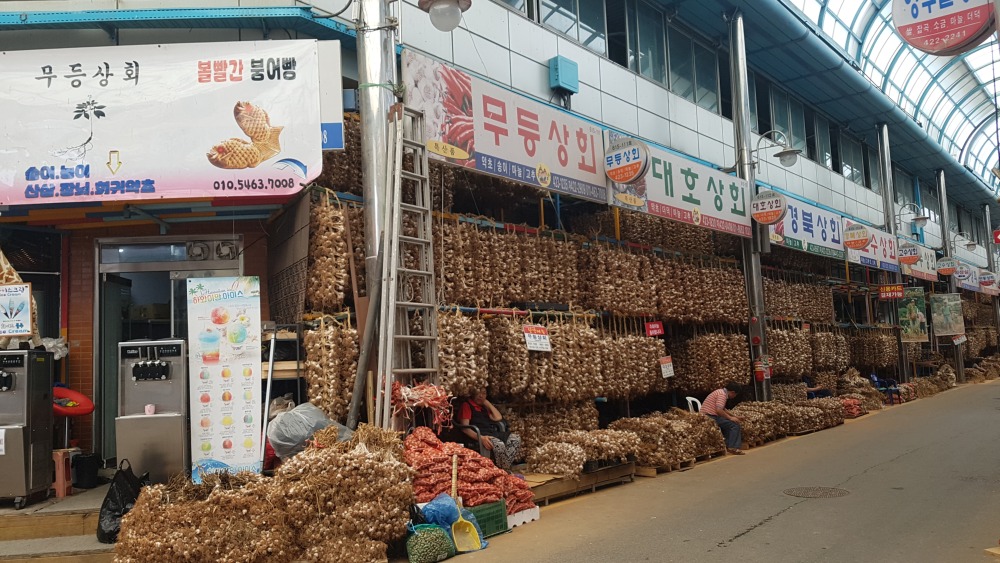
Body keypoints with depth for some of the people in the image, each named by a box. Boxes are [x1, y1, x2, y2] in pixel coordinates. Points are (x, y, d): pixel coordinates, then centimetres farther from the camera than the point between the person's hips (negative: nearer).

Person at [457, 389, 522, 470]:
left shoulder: (483, 407, 27)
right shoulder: (466, 405, 4)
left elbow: (498, 418, 20)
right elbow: (465, 427, -9)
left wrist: (487, 403, 20)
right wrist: (481, 438, -24)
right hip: (478, 436, -8)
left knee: (516, 438, -15)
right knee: (499, 444, -36)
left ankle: (505, 469, -24)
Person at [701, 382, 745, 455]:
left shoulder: (721, 392, 17)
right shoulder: (722, 394, -14)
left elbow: (723, 409, 27)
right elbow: (719, 410, -26)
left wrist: (734, 416, 24)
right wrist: (730, 418, -15)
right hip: (711, 417, -11)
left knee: (728, 424, 25)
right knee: (735, 425, -10)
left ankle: (728, 445, 23)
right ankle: (733, 448, -11)